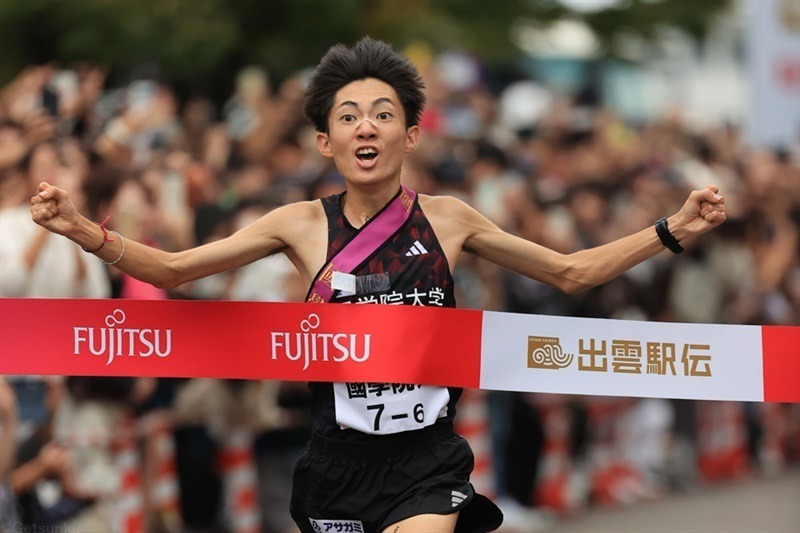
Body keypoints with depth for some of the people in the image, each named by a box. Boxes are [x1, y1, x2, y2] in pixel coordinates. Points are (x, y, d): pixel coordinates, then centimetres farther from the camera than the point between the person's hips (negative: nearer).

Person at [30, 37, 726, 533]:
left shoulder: (446, 219, 2)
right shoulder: (304, 225, 0)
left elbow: (572, 272, 12)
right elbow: (174, 269, 3)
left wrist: (673, 231, 3)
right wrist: (83, 231, -12)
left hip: (428, 465, -1)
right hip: (341, 463, 1)